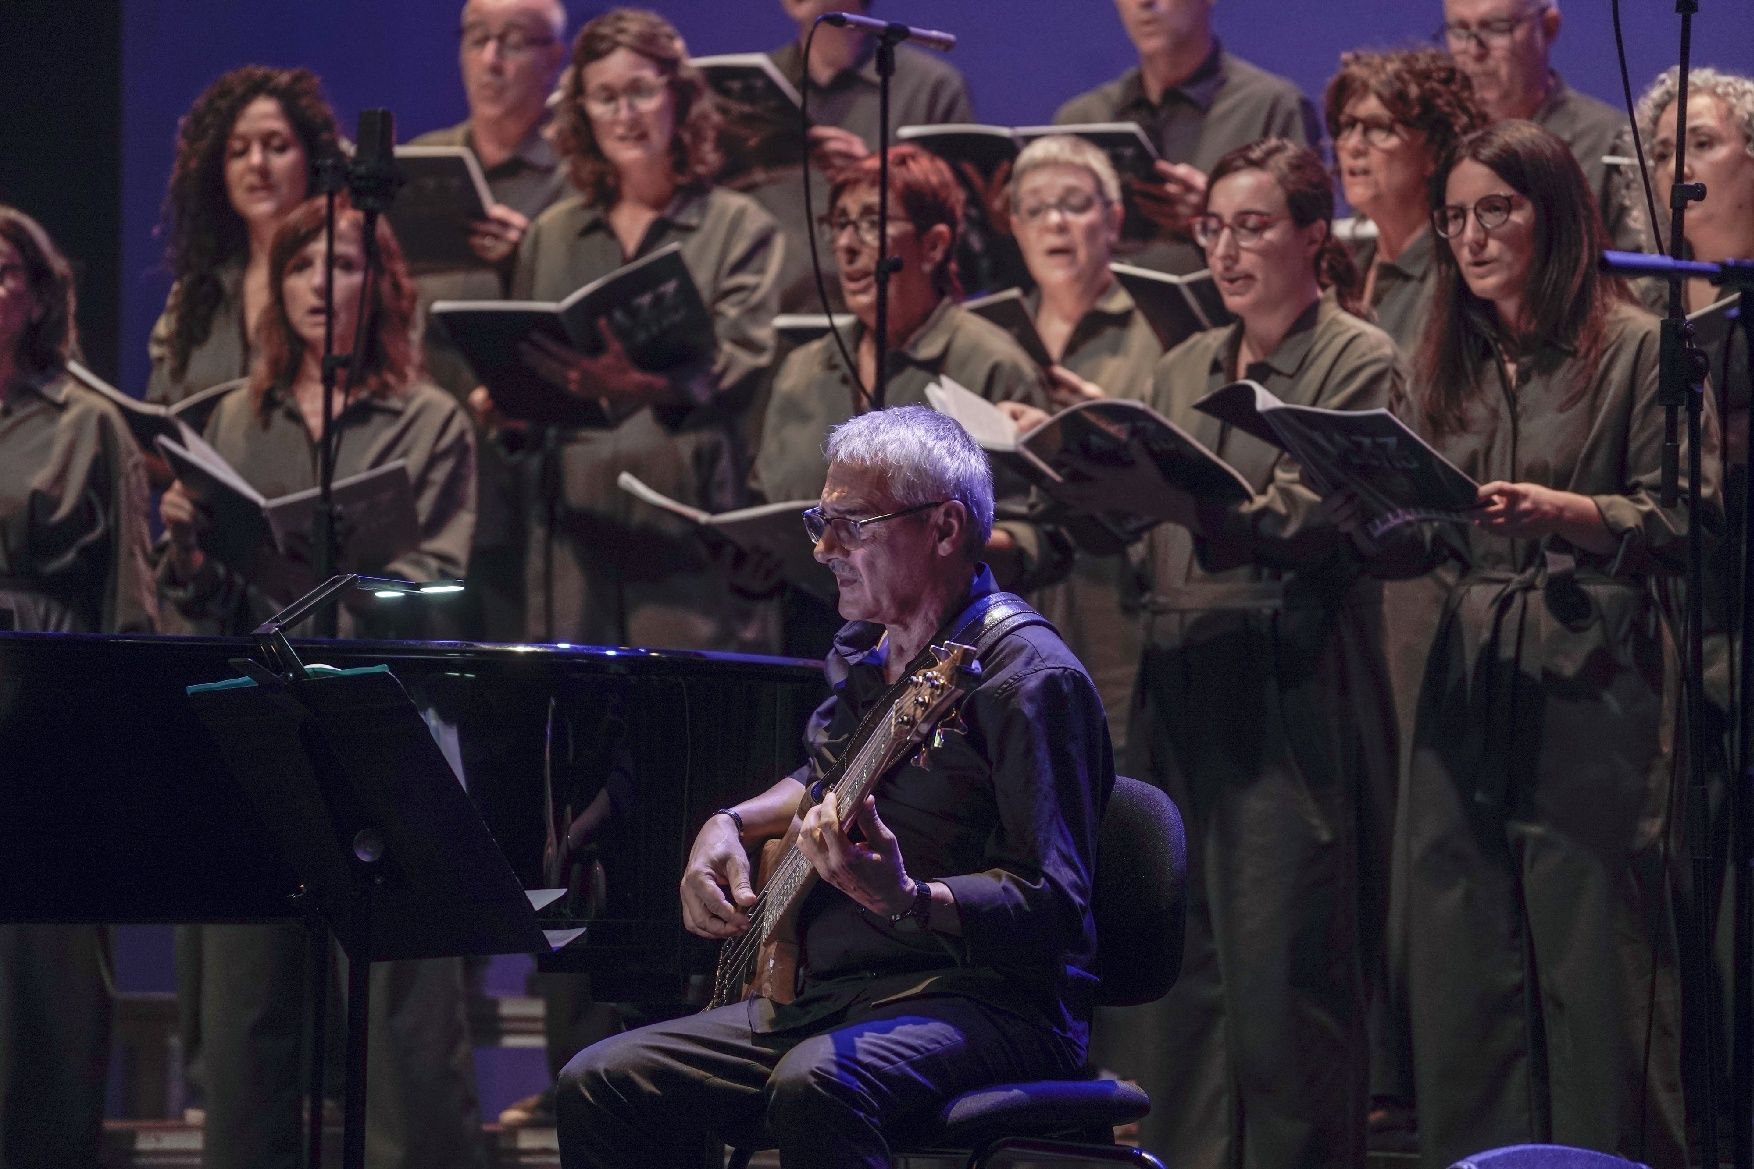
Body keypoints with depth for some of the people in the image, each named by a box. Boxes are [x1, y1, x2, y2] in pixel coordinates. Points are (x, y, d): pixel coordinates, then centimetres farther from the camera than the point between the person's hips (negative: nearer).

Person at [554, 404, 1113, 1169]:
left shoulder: (1029, 680, -13)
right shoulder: (865, 657, 15)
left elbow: (1052, 906, -20)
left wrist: (905, 900, -37)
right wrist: (729, 826, 16)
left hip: (984, 999, -9)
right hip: (823, 993, 9)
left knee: (816, 1087, -39)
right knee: (601, 1086, -6)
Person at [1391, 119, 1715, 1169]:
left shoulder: (1636, 349, -1)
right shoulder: (1449, 363, 16)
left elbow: (1684, 523, -9)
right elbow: (1430, 539, 16)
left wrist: (1567, 511, -23)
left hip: (1592, 685, -5)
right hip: (1471, 680, 5)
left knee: (1591, 954, -6)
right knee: (1462, 959, 3)